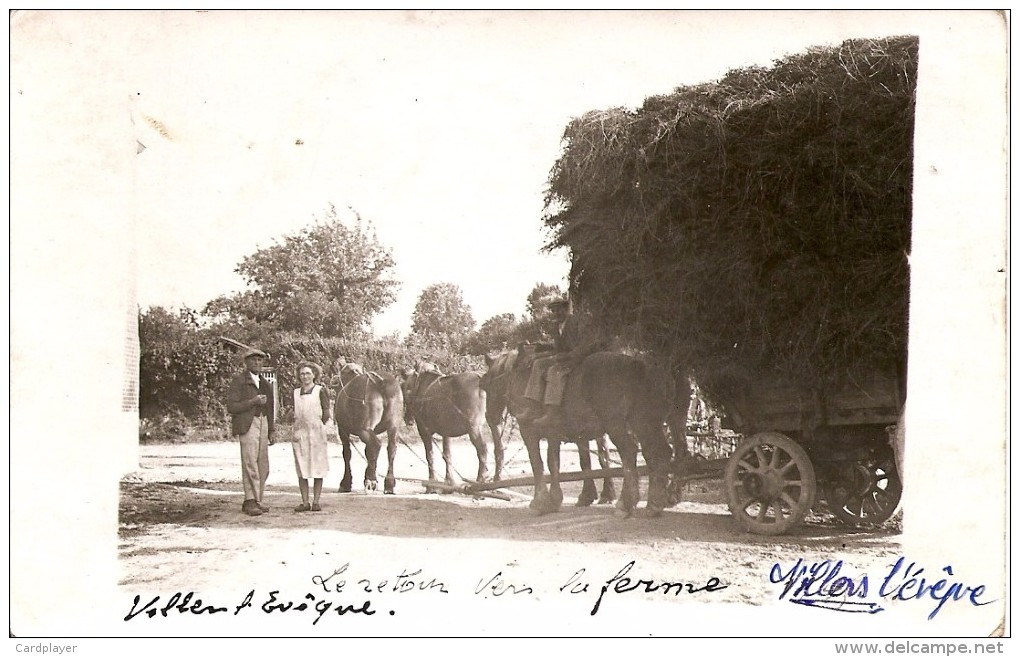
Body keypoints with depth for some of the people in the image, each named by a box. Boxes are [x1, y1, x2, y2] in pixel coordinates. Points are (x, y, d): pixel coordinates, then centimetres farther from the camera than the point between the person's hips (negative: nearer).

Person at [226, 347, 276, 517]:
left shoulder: (264, 383, 20)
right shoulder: (238, 381, -1)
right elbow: (231, 407, -9)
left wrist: (271, 431, 19)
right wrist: (253, 402, -16)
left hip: (263, 423, 7)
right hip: (247, 424, -7)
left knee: (263, 466, 4)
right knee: (250, 463, -14)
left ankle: (255, 501, 8)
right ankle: (251, 501, -16)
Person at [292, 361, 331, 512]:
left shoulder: (320, 391, 2)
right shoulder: (296, 392, 13)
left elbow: (326, 413, 2)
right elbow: (293, 413, 14)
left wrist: (318, 427, 0)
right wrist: (296, 430, 1)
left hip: (316, 434, -3)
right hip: (299, 434, 3)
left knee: (317, 469, -1)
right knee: (301, 470, 2)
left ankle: (316, 502, 3)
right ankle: (304, 502, 5)